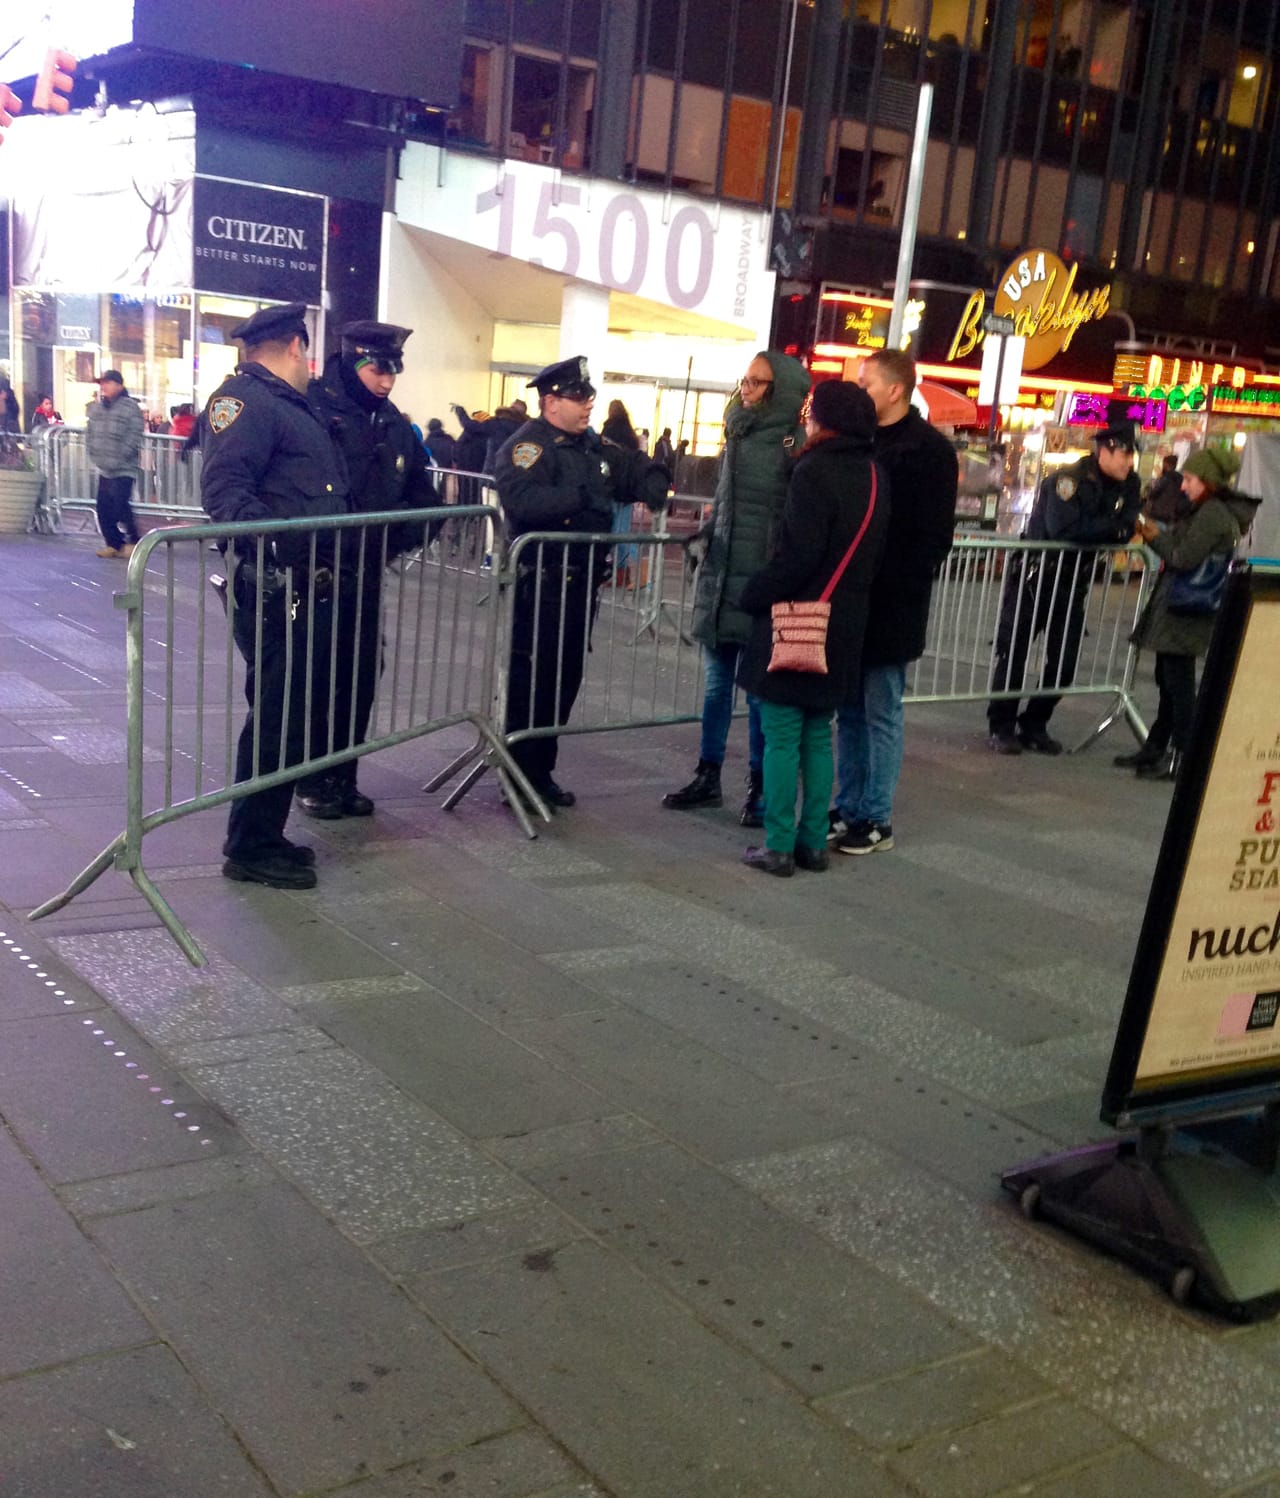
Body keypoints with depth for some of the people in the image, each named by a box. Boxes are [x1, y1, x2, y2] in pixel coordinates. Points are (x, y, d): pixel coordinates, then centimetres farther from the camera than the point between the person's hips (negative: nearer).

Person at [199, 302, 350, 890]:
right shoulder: (243, 399, -9)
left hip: (307, 586, 10)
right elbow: (224, 489, -23)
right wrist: (276, 534, -35)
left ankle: (265, 836, 26)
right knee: (276, 713, -7)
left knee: (295, 709, 14)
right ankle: (250, 848, 4)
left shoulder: (294, 406, 23)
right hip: (271, 588, -10)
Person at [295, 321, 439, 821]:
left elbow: (420, 489, 17)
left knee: (362, 675, 11)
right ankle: (312, 780, 16)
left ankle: (343, 778, 24)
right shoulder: (315, 409, -12)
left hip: (367, 573, 7)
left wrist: (403, 537, 0)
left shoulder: (394, 423, 10)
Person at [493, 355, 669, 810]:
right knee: (531, 682, -4)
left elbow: (638, 471, 25)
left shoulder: (592, 447, 15)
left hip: (581, 584, 9)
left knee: (565, 679, 14)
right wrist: (580, 496, -29)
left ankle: (541, 773, 25)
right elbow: (521, 500, -30)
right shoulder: (526, 446, -12)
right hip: (540, 585, -9)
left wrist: (650, 490, 3)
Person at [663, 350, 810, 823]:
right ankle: (708, 777, 24)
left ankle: (758, 789, 13)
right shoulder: (737, 432, 11)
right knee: (716, 680, 13)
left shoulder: (794, 444, -9)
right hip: (721, 573, 7)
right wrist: (703, 537, 11)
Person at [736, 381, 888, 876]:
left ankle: (778, 847, 3)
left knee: (782, 737, 0)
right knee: (817, 737, 14)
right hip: (843, 628, 7)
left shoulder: (814, 472, -14)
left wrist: (753, 595, -9)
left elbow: (797, 555, -19)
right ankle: (813, 842, 18)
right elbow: (869, 552, 12)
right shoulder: (874, 477, 8)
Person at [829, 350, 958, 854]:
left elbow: (934, 537, -10)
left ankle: (876, 819, 10)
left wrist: (896, 586, -17)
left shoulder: (929, 450, -7)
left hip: (891, 606, -6)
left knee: (880, 713, 1)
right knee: (849, 712, 12)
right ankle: (848, 809, 22)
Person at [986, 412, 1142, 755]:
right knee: (1013, 653, 0)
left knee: (1065, 660, 6)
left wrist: (1090, 531, -21)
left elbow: (1125, 530, -5)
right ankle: (1001, 728, 10)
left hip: (1074, 581, 6)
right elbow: (1062, 527, -32)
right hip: (1036, 575, -6)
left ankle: (1034, 726, 19)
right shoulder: (1070, 479, -20)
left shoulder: (1129, 485, 1)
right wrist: (1109, 527, -18)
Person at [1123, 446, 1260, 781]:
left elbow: (1184, 558, -18)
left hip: (1186, 610, -10)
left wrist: (1155, 536, -5)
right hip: (1177, 606, 10)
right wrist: (1157, 535, 8)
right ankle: (1156, 748, 23)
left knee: (1178, 681, -6)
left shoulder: (1213, 514, -15)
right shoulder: (1204, 511, 17)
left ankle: (1179, 756, -2)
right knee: (1168, 679, 15)